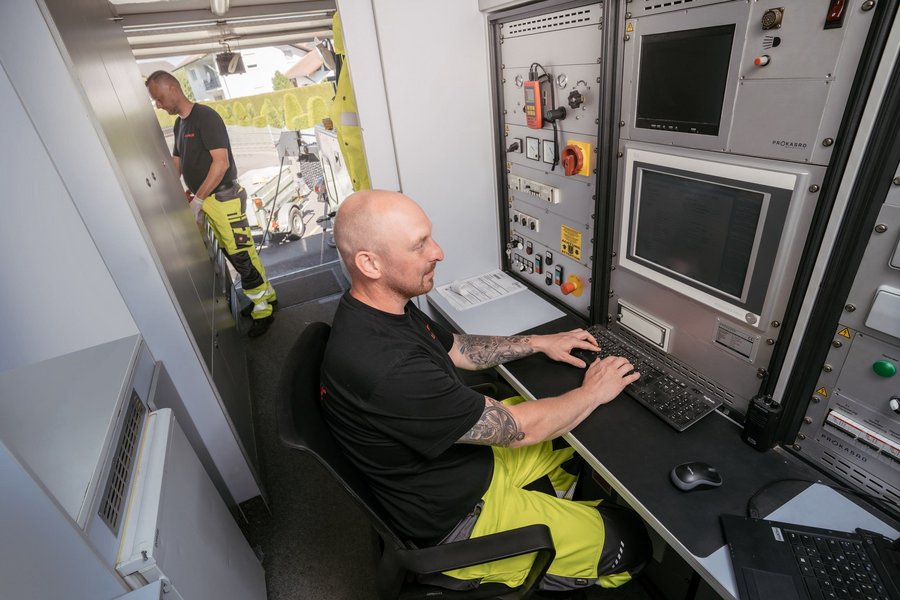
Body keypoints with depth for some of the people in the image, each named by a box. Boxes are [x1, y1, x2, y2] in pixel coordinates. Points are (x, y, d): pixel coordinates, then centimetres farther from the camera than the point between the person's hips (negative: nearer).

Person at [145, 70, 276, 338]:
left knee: (241, 255, -5)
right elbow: (176, 165, 21)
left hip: (223, 198, -9)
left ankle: (264, 309, 6)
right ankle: (266, 295, 25)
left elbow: (221, 162, -19)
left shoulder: (205, 117, -11)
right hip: (206, 200, 9)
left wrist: (197, 200, -18)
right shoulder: (179, 124, 15)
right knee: (232, 253, 12)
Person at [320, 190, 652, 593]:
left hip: (473, 452, 8)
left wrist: (539, 342, 3)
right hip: (454, 519, -8)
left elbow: (458, 350, 8)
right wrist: (593, 393, -12)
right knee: (631, 541, 1)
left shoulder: (383, 307, -8)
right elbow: (516, 429, -28)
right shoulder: (386, 370, -39)